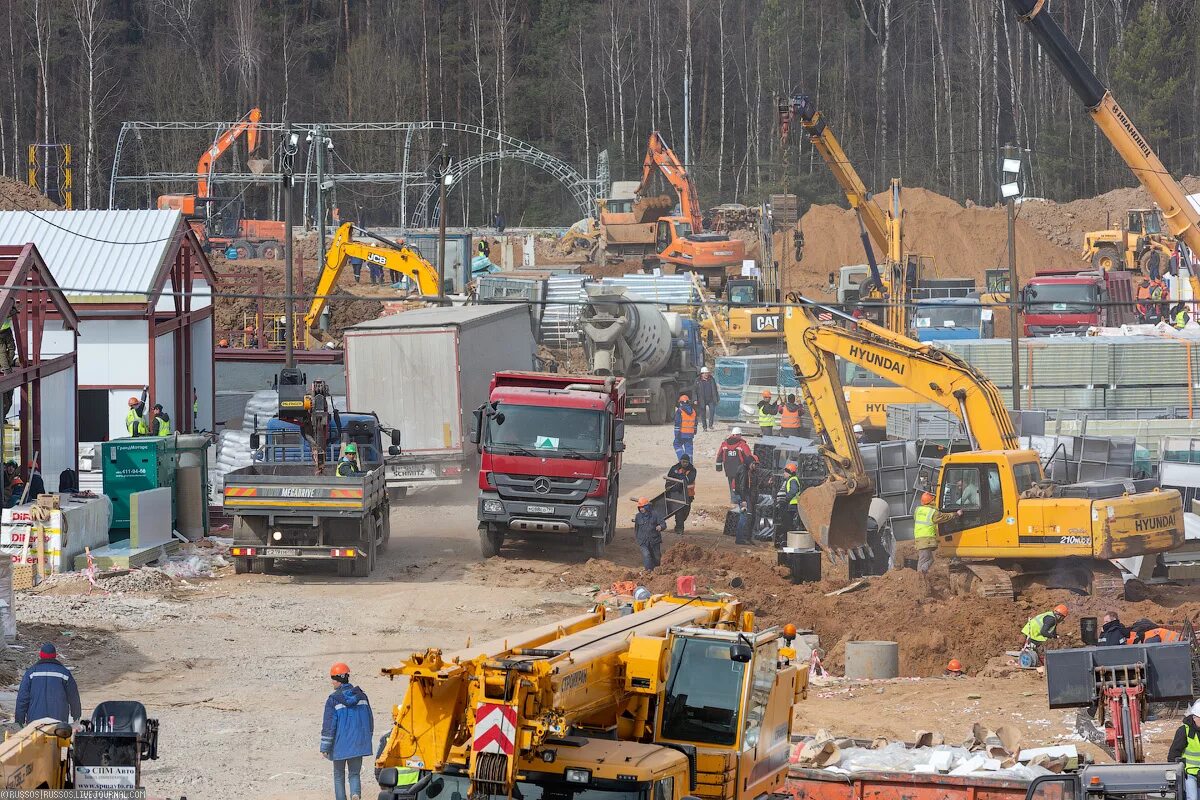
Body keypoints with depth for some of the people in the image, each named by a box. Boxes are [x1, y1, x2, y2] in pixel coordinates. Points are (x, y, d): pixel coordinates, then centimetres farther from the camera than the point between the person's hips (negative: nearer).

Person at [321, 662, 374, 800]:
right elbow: (370, 720, 12)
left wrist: (325, 747, -5)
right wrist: (367, 740, 24)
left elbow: (328, 725, -11)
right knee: (354, 773, 7)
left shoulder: (333, 699, -10)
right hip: (358, 744, 3)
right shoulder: (361, 695, 5)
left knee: (339, 775, 12)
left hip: (340, 744, -3)